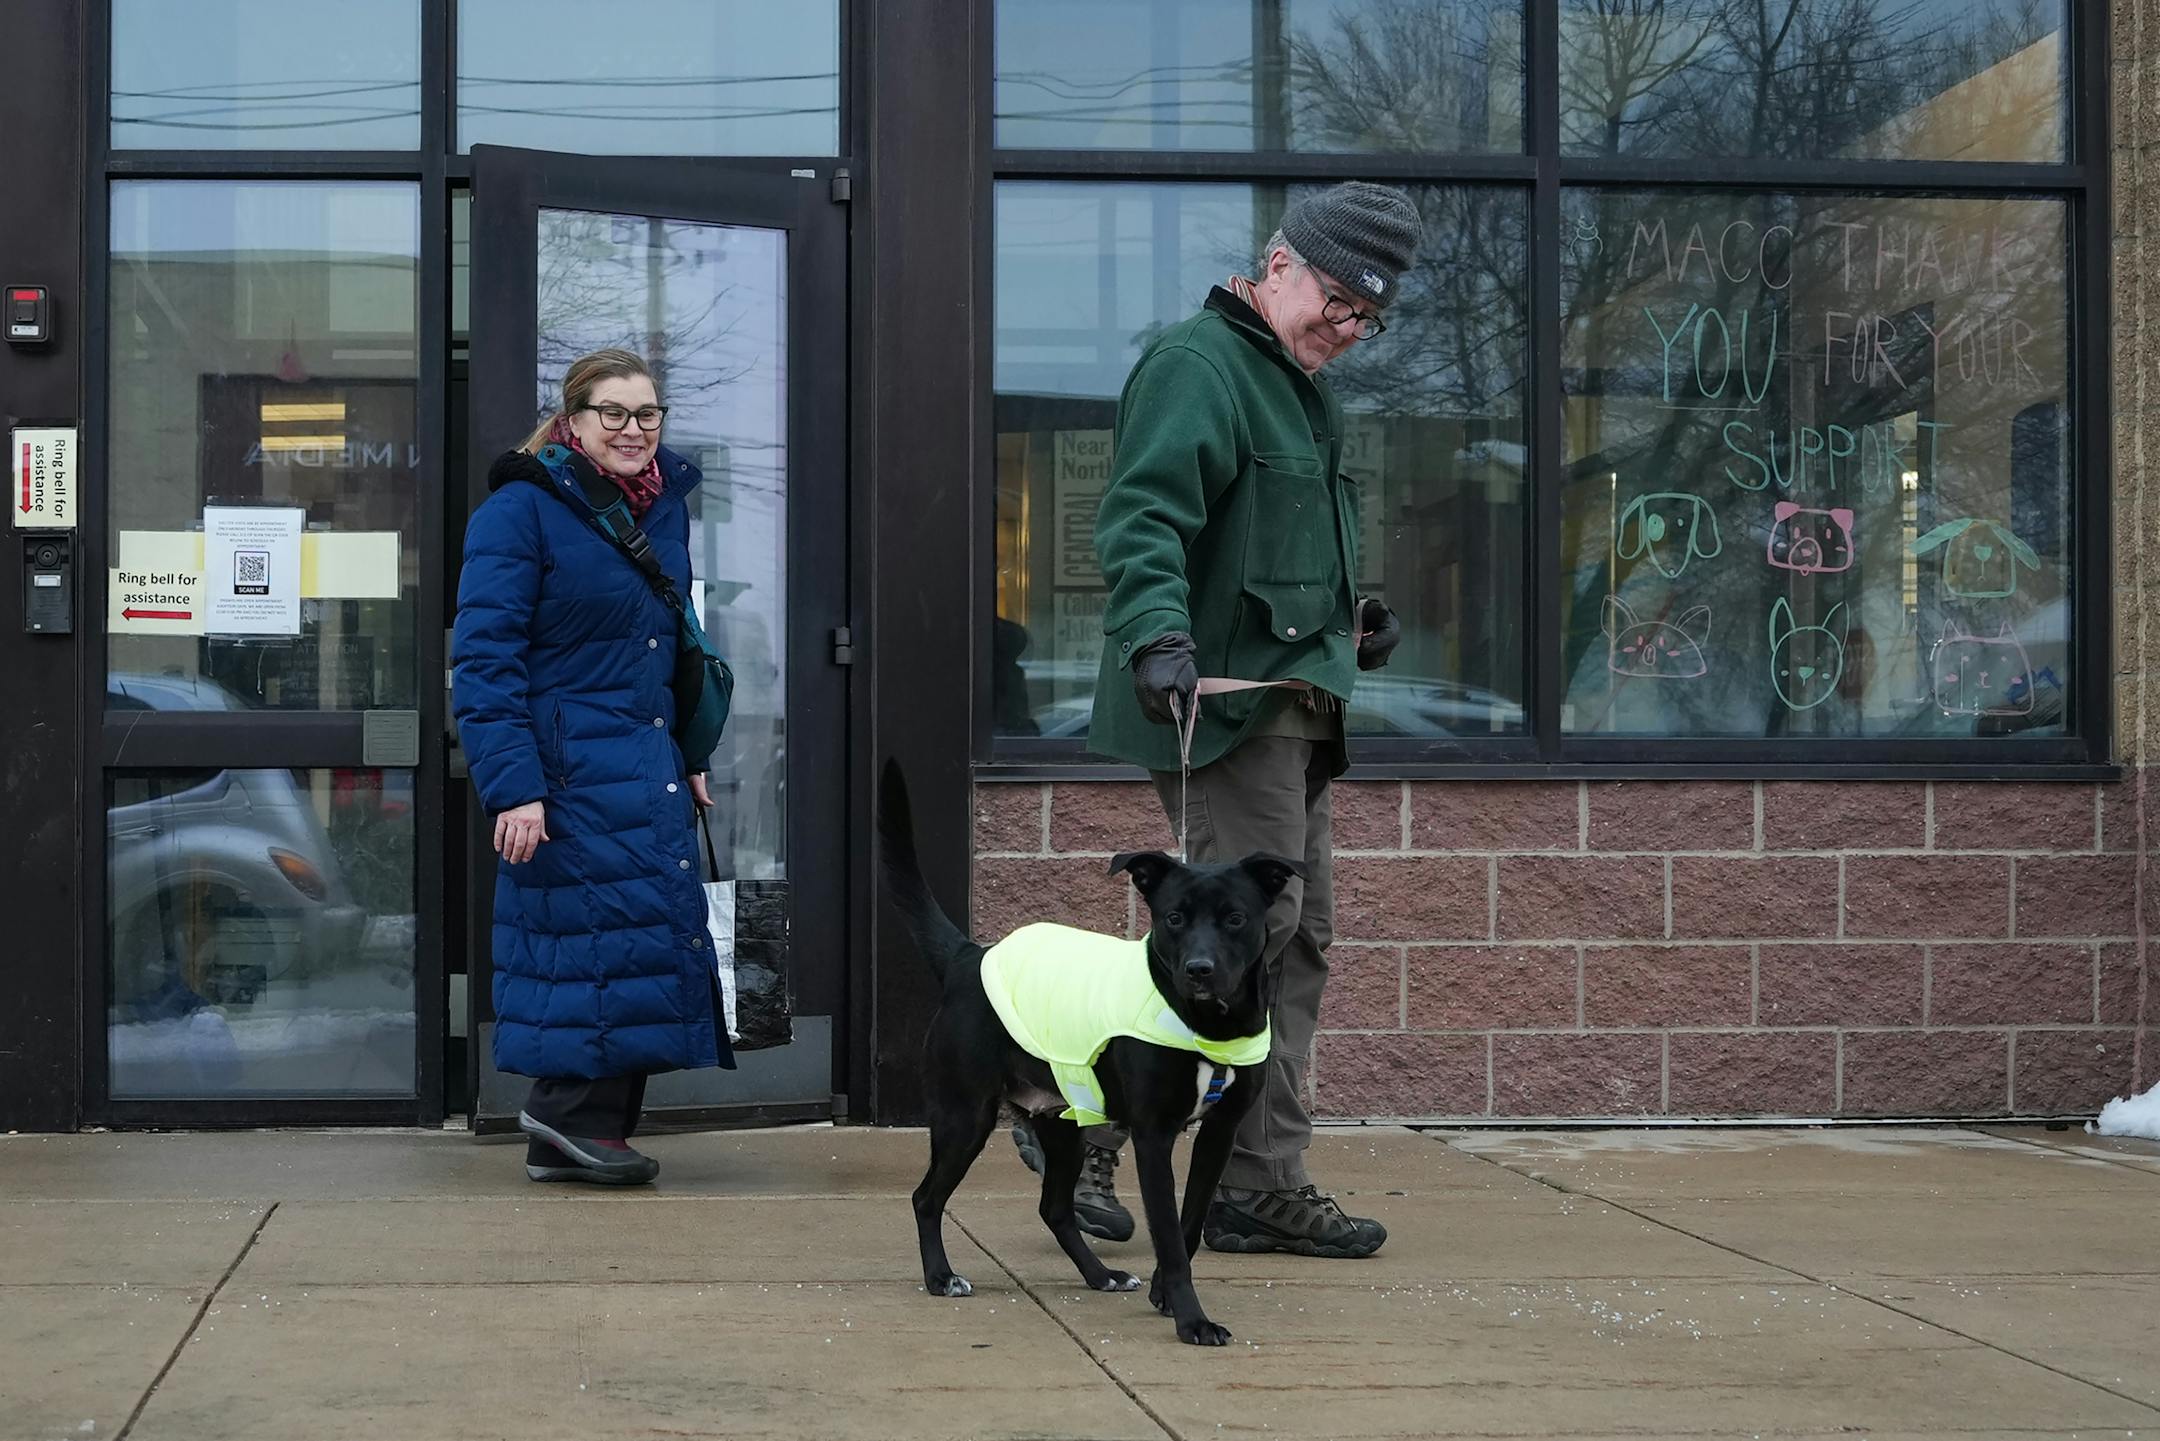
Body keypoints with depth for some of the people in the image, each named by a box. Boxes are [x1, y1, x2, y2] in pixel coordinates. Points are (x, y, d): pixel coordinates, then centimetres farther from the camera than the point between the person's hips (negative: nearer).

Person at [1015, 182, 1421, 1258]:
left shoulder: (1297, 385, 23)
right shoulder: (1198, 364, -10)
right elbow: (1142, 518, -23)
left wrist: (1349, 621, 30)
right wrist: (1158, 636, -36)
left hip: (1291, 708, 10)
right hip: (1224, 698, -10)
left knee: (1297, 939, 9)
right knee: (1249, 924, -15)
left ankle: (1262, 1187, 14)